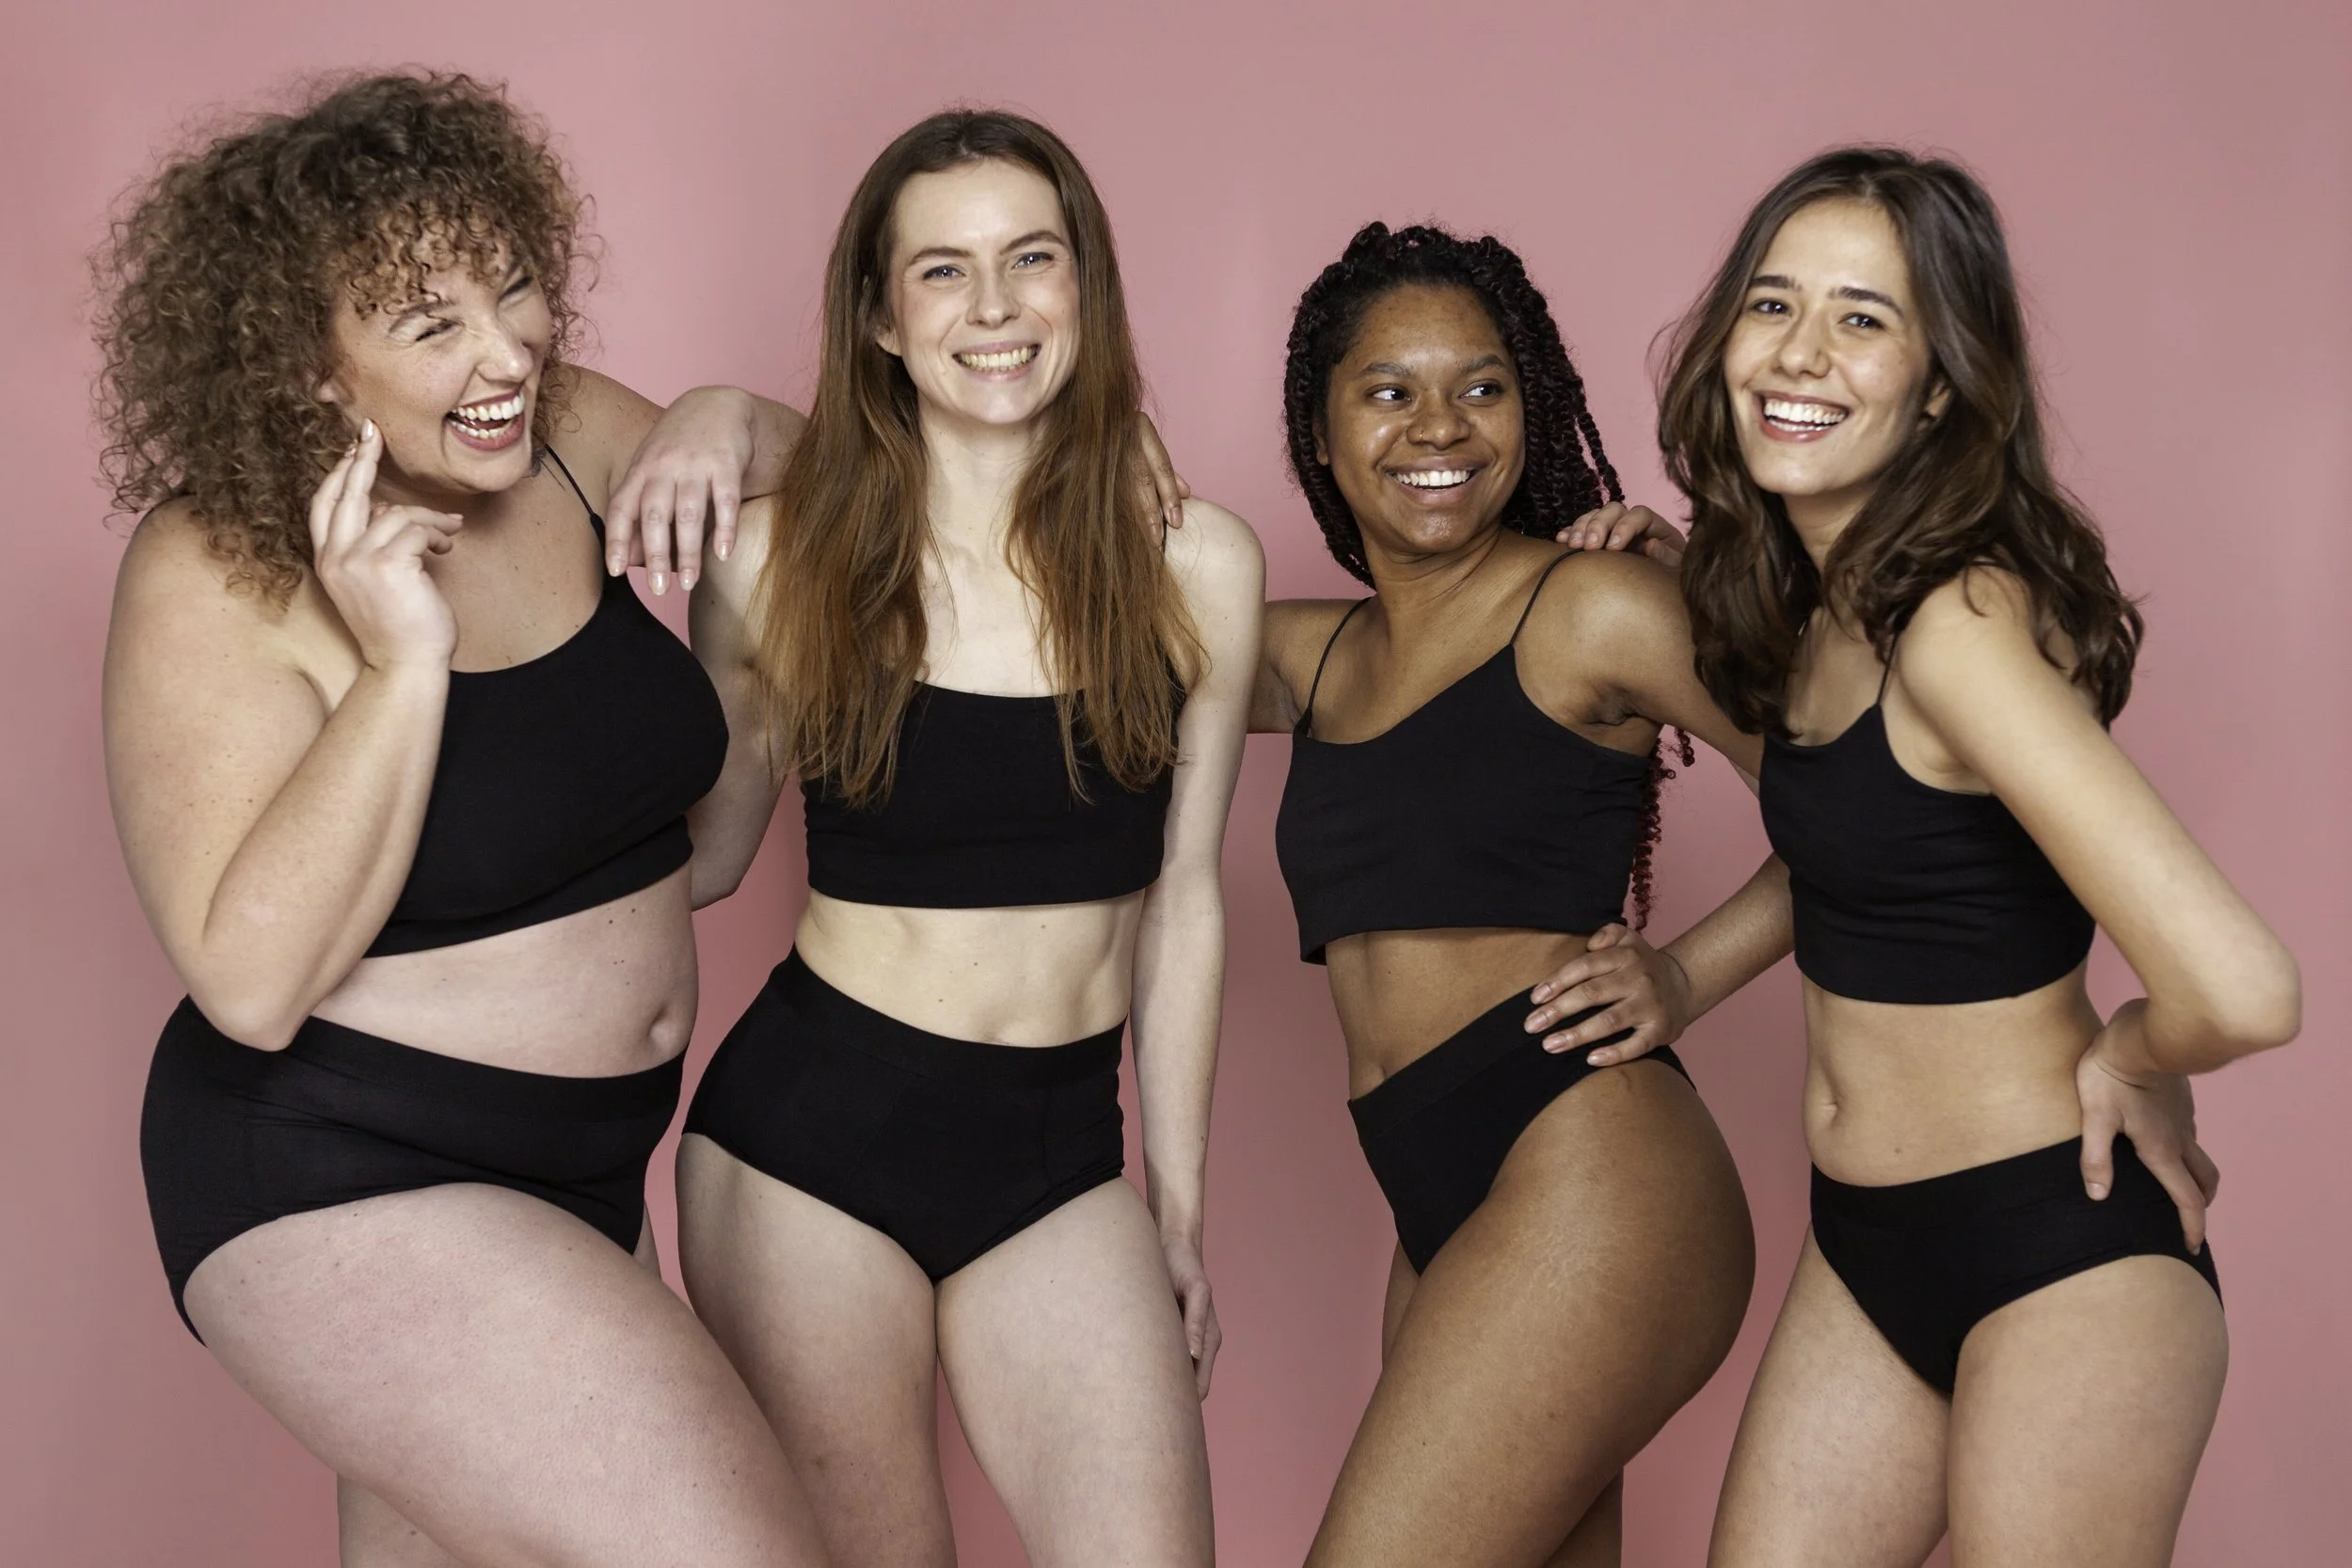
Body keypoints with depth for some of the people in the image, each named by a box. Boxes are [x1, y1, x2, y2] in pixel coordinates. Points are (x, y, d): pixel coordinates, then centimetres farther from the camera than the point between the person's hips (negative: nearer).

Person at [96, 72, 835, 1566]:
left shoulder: (567, 435, -2)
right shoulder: (218, 574, -18)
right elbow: (252, 982, -24)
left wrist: (722, 431, -6)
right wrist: (402, 661, -29)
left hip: (581, 1163, 7)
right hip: (342, 1188, -7)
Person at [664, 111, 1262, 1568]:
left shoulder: (1195, 564, 0)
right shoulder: (783, 559, -3)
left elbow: (1183, 901, 7)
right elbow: (696, 859, 6)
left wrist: (1179, 1204, 11)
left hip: (1062, 1154, 2)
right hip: (810, 1131, -1)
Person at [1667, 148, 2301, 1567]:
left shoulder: (1958, 621, -23)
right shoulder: (1816, 605, 3)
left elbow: (2240, 992, -31)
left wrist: (2121, 1062, -10)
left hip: (2063, 1263, -8)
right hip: (1863, 1250, 8)